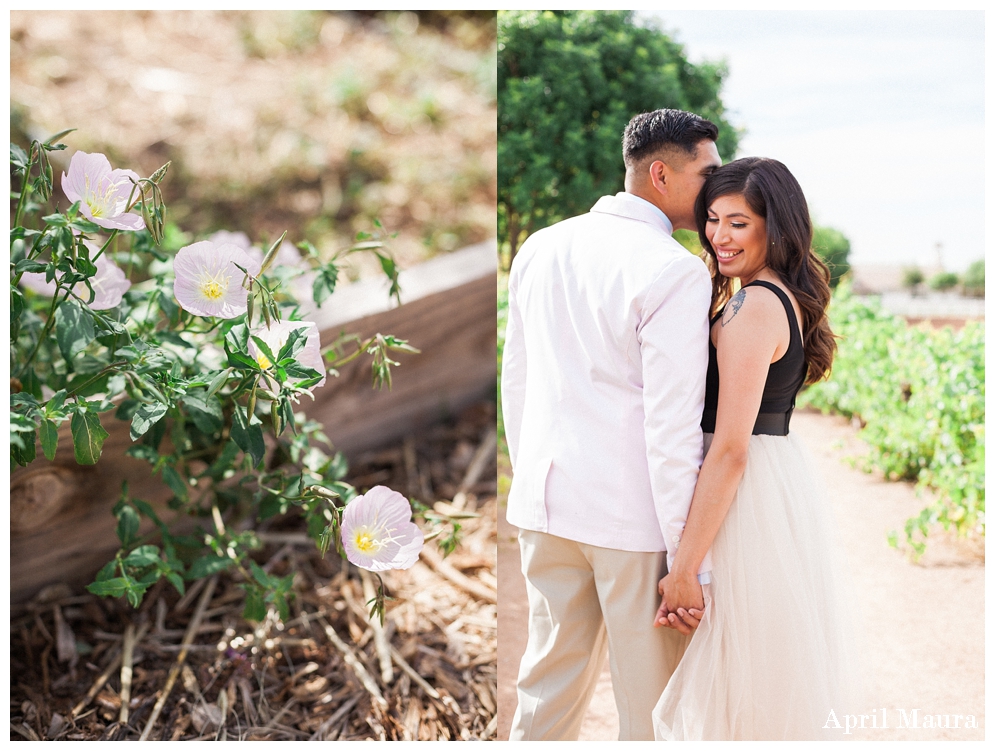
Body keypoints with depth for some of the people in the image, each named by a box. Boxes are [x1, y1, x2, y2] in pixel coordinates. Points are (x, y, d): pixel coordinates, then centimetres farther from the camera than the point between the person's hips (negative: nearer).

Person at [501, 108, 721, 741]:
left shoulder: (539, 248, 7)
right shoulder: (676, 272, -14)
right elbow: (672, 422, -17)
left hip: (547, 499, 7)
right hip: (635, 511, -6)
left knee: (550, 684, 16)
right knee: (653, 704, 8)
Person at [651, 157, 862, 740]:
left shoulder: (754, 306, -19)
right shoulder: (790, 297, 10)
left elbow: (730, 449, -23)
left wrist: (684, 568, -21)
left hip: (748, 497, -10)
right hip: (787, 487, 10)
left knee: (735, 695, 2)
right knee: (780, 677, 20)